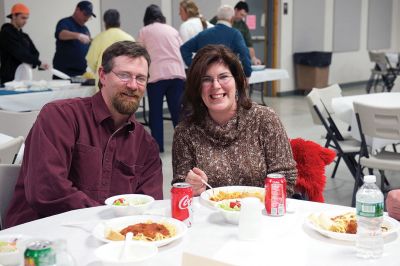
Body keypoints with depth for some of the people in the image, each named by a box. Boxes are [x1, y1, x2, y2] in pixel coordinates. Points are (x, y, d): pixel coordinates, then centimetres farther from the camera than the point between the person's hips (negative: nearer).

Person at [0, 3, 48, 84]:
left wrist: (31, 63, -12)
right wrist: (39, 63, -22)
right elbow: (19, 53, -18)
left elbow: (35, 52, 11)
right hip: (9, 78, -7)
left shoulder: (24, 36, 17)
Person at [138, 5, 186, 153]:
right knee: (177, 111, 6)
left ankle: (158, 146, 6)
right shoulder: (172, 30, 20)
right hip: (177, 73, 3)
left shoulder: (144, 31, 11)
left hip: (156, 75, -3)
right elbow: (182, 51, 25)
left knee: (155, 112, 6)